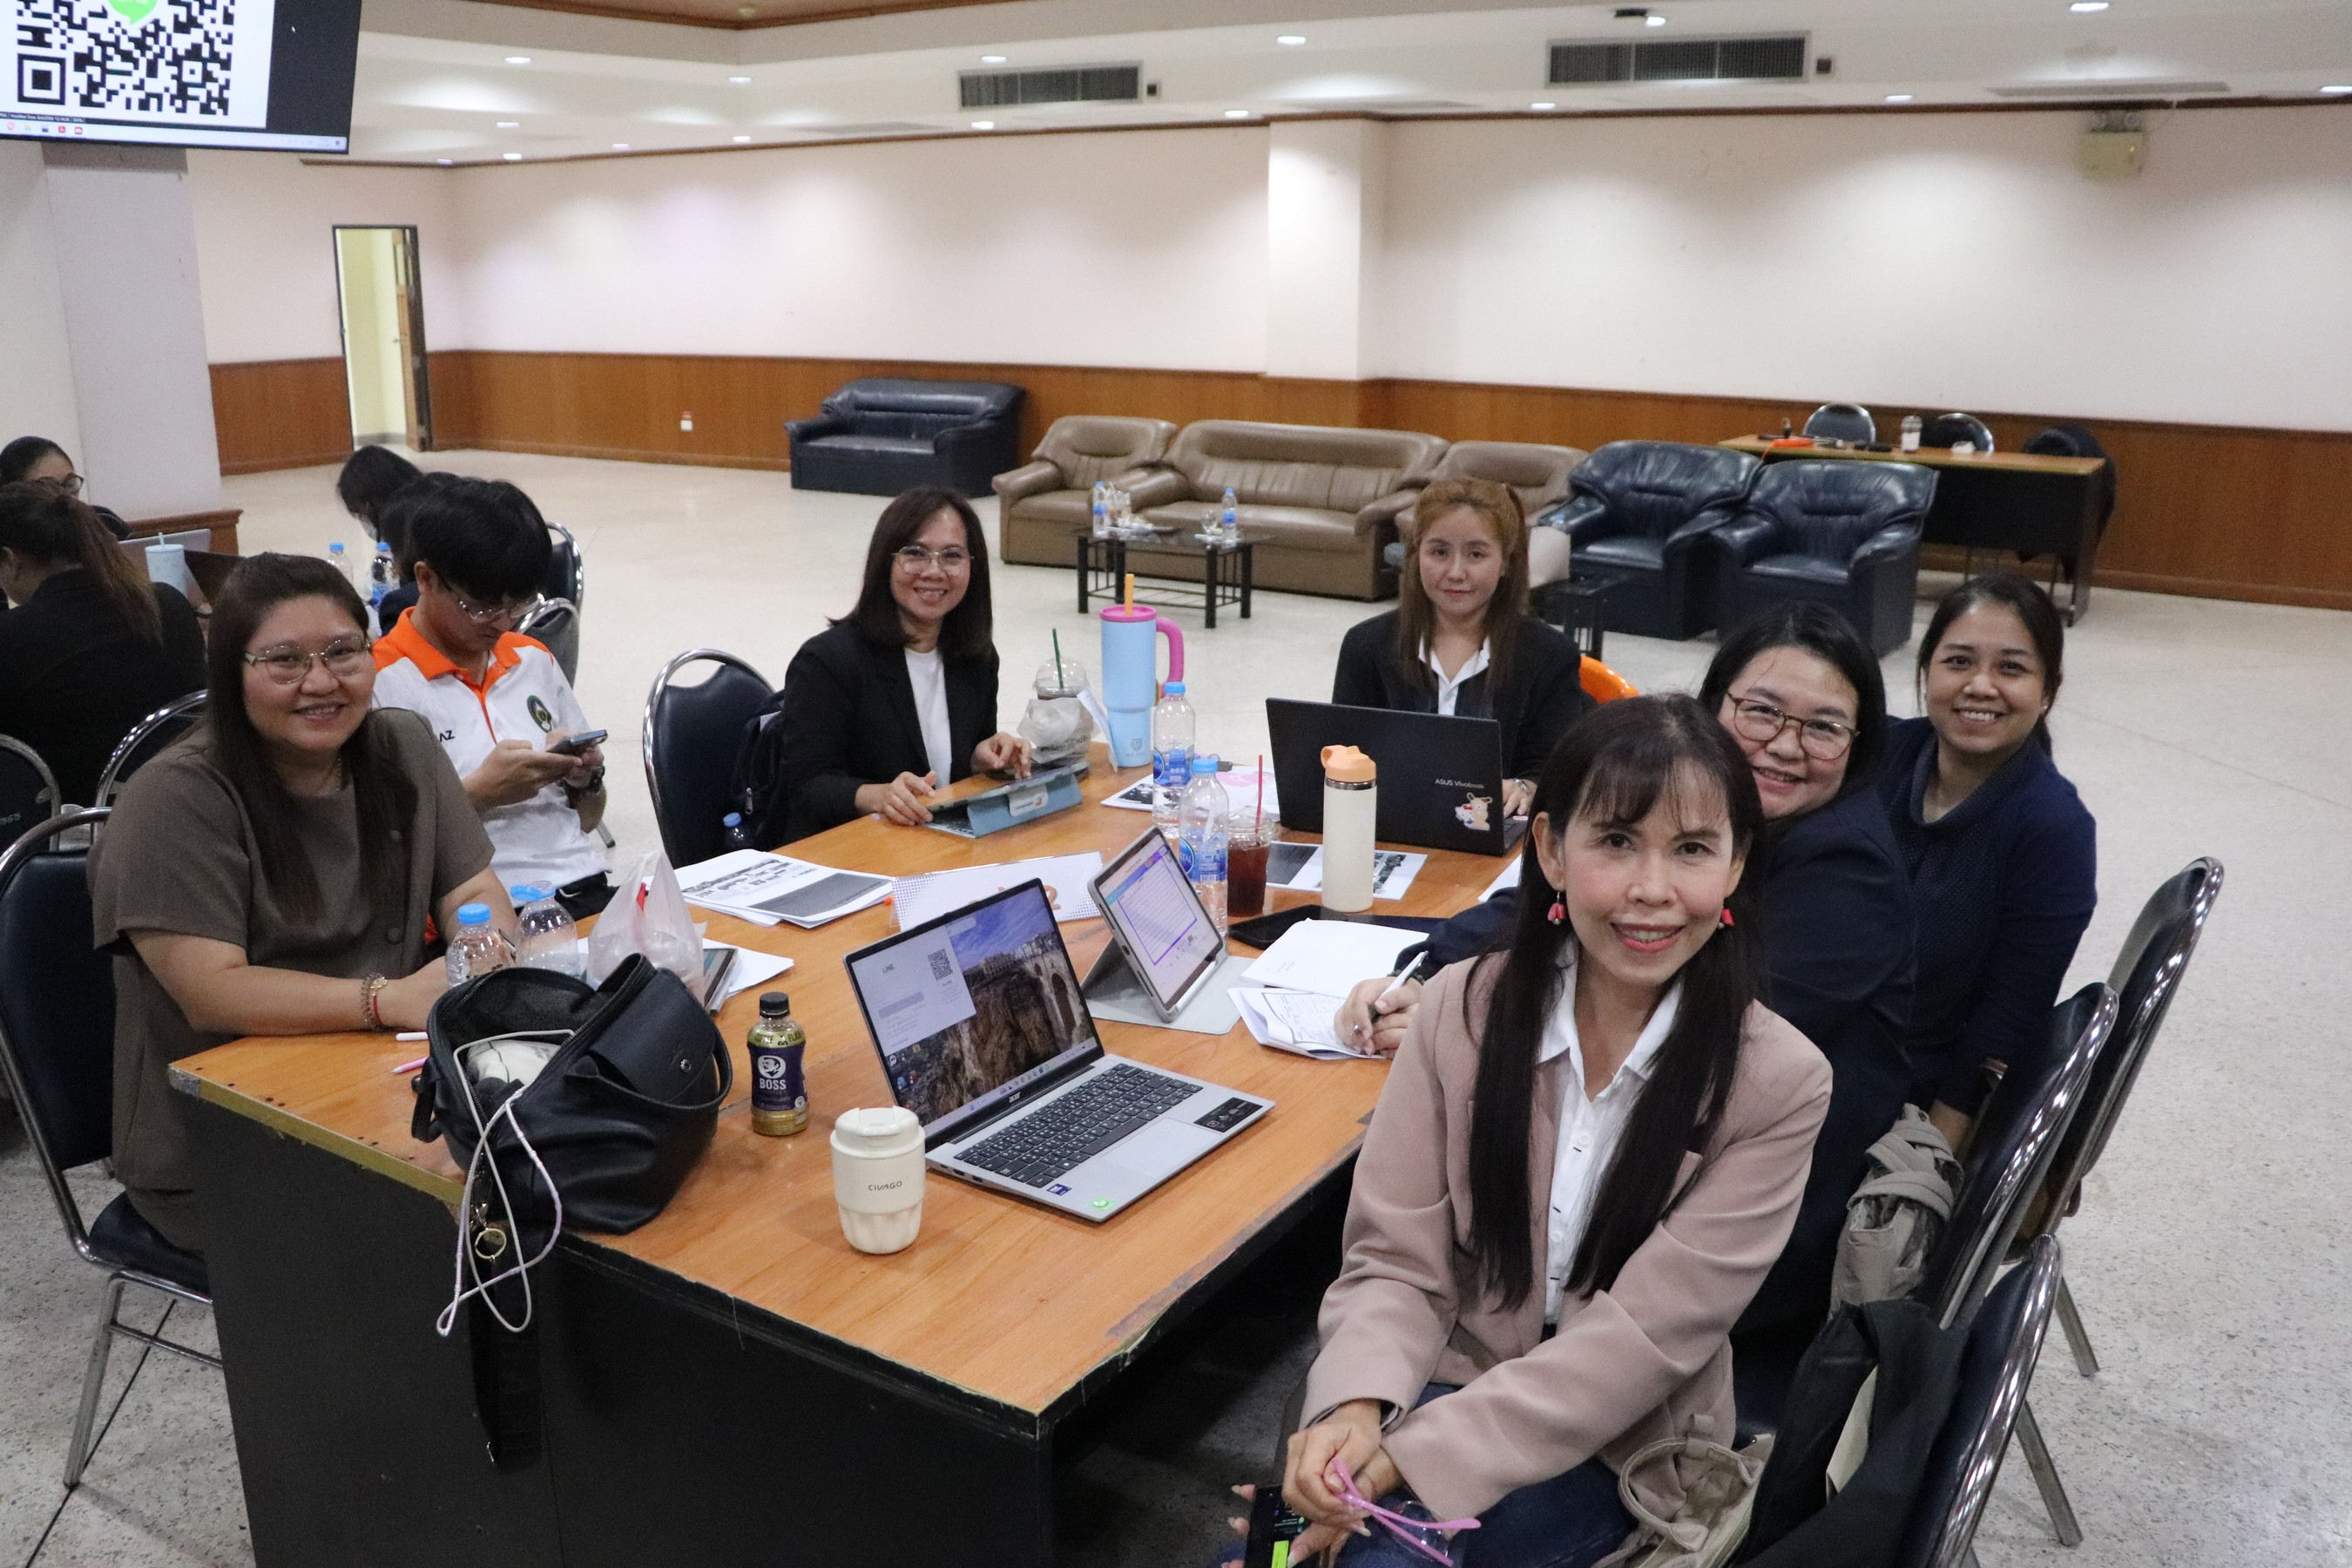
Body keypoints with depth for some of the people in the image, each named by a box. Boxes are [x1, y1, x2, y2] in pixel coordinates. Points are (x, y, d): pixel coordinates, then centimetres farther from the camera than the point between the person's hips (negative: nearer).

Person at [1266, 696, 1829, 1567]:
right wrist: (1357, 1406, -27)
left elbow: (1643, 1338, -17)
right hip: (1441, 1388, 2)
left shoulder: (1778, 1085, -13)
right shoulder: (1465, 1008, -8)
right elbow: (1395, 1259, -6)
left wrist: (1409, 1457, -25)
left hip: (1613, 1453, -2)